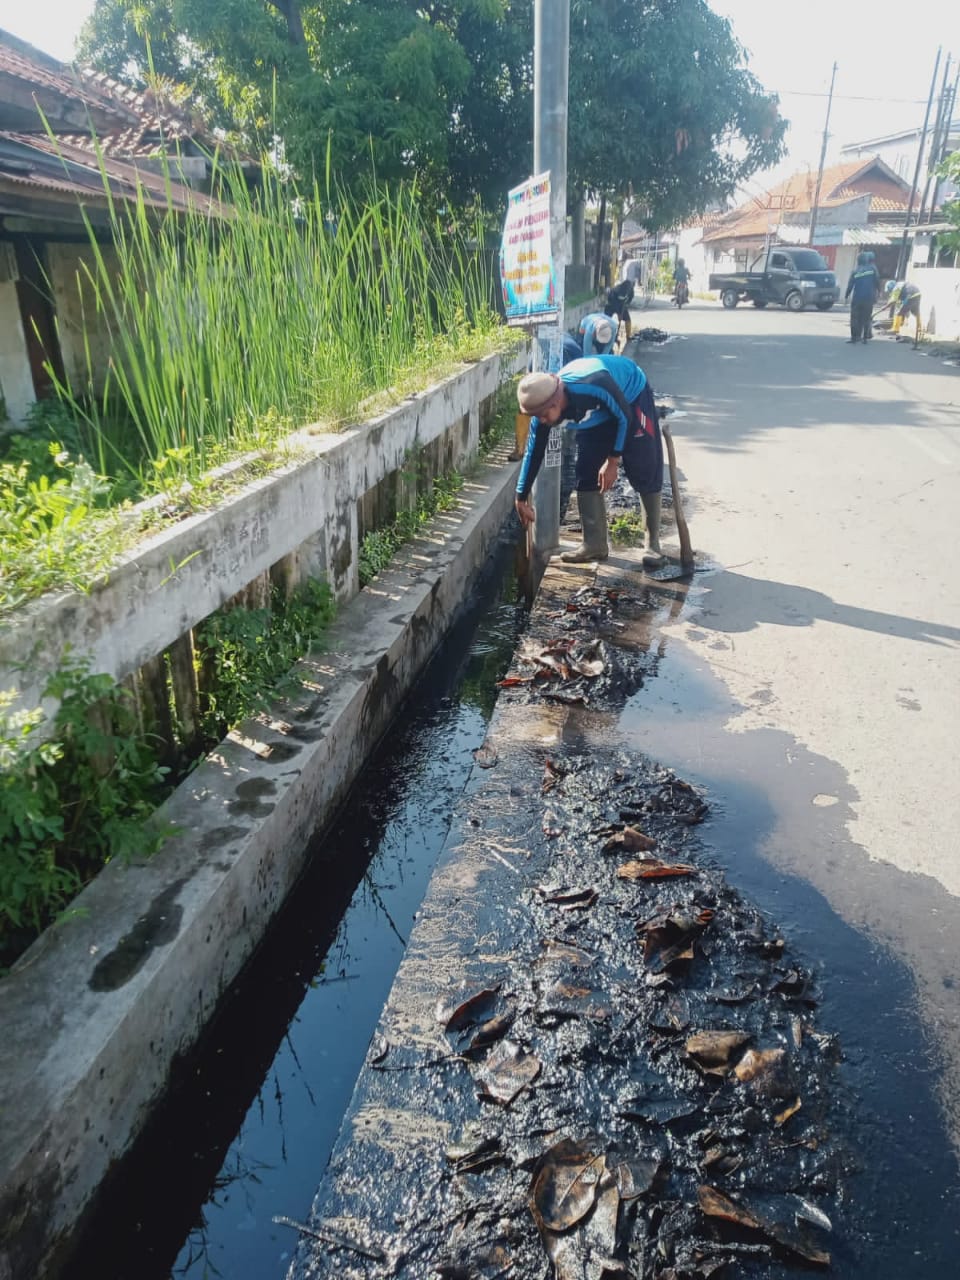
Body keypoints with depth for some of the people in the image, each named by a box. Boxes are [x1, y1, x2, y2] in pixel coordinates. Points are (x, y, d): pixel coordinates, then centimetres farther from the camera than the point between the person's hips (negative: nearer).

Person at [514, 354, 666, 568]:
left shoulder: (594, 385, -43)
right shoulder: (543, 407, -24)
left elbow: (624, 417, -25)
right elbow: (533, 453, -12)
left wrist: (612, 462, -21)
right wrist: (521, 498, -5)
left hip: (631, 396, -5)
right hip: (596, 413, 5)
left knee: (646, 473, -9)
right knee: (586, 474, -3)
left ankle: (653, 543, 1)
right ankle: (595, 544, 5)